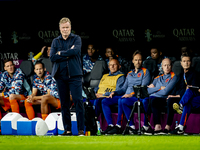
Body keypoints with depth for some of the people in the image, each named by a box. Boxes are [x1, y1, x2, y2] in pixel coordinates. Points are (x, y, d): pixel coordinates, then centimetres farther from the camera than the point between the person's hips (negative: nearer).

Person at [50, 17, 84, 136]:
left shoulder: (76, 39, 7)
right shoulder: (56, 41, 13)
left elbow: (75, 51, -13)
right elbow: (52, 57, 0)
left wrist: (61, 53, -5)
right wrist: (68, 55, -7)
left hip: (74, 74, -3)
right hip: (60, 75, 3)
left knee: (78, 101, -10)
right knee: (64, 103, 3)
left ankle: (81, 129, -10)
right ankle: (67, 129, 7)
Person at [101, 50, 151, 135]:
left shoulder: (145, 72, 6)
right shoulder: (130, 74, 28)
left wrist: (131, 94, -21)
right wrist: (114, 92, 6)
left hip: (137, 97, -8)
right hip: (126, 96, 8)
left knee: (121, 101, -39)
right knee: (105, 101, -10)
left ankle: (118, 126, -34)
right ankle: (110, 125, -21)